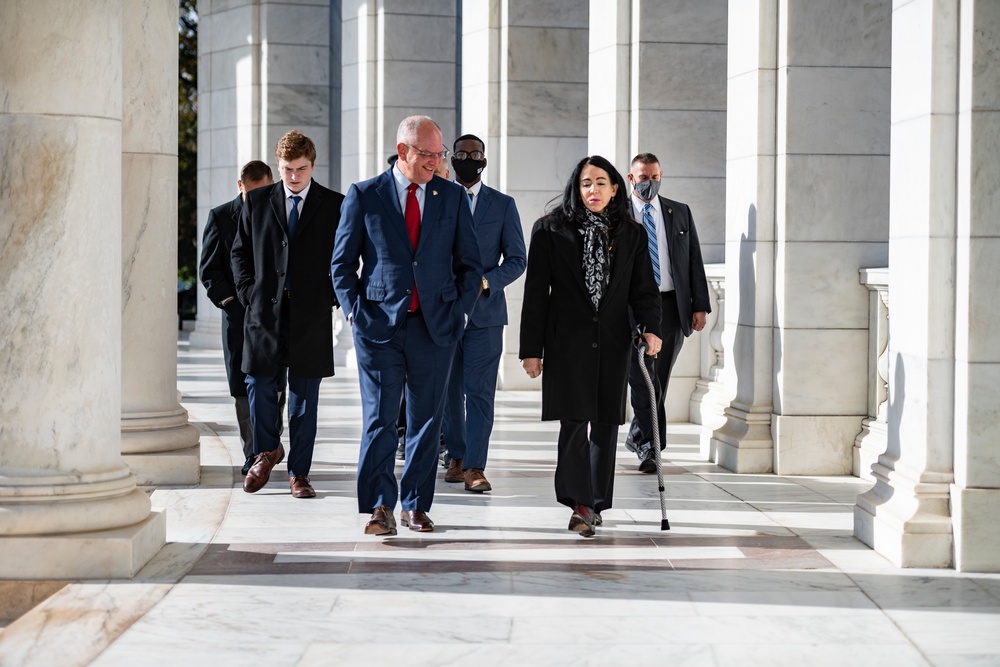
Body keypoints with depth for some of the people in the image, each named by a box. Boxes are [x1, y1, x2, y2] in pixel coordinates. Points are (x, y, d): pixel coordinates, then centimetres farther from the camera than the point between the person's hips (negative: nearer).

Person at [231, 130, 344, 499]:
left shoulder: (334, 205, 3)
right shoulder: (257, 201, 7)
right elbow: (240, 252, 11)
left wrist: (330, 298, -3)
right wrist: (249, 293, 0)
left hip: (312, 314, -1)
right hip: (265, 310, 1)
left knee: (304, 393, 4)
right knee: (259, 385, 3)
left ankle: (299, 472, 11)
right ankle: (266, 451, 26)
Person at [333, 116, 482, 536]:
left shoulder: (452, 197, 8)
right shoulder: (364, 196, 2)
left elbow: (469, 263, 12)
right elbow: (342, 262, 6)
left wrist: (459, 311, 2)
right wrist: (355, 310, -4)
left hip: (435, 326, 2)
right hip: (379, 327, -2)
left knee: (426, 420, 6)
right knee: (379, 420, -4)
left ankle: (416, 506, 16)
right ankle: (379, 507, 2)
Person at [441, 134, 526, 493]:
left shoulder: (503, 205, 5)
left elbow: (517, 259, 3)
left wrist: (486, 281, -14)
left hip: (484, 311, -2)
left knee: (479, 391, -7)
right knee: (450, 390, 8)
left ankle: (475, 467, -8)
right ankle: (457, 458, 20)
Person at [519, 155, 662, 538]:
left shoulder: (631, 235, 9)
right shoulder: (550, 231, 1)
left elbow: (643, 289, 8)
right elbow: (536, 292, 0)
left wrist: (650, 327, -11)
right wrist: (531, 348, -4)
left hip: (613, 341, 3)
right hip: (568, 340, -3)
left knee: (606, 421, 7)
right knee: (575, 419, -12)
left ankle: (596, 502, 18)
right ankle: (579, 503, -14)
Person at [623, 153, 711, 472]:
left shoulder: (680, 213, 12)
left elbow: (695, 261, 11)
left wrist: (700, 305, 3)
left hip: (671, 305, 3)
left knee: (659, 380, 10)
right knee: (642, 378, -9)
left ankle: (637, 437, 26)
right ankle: (650, 446, -9)